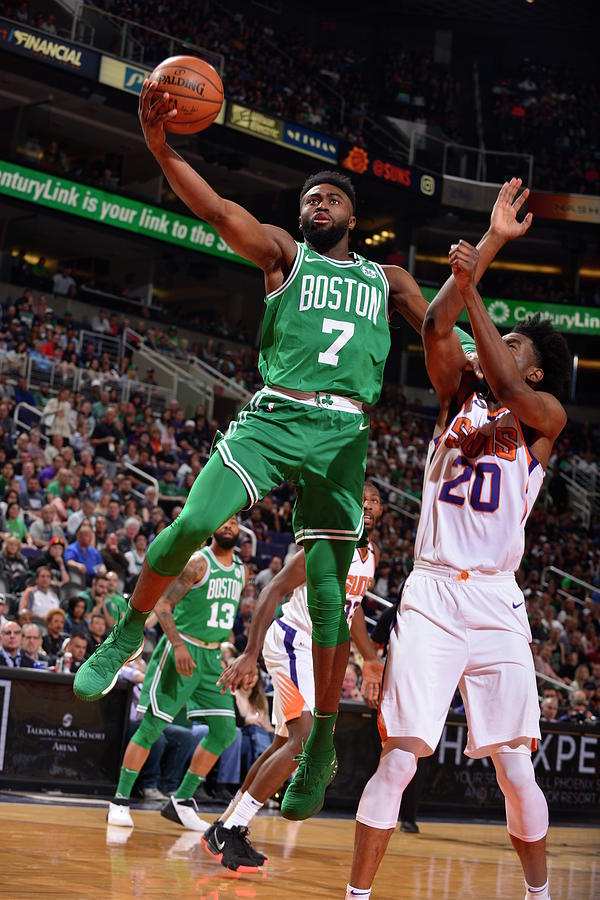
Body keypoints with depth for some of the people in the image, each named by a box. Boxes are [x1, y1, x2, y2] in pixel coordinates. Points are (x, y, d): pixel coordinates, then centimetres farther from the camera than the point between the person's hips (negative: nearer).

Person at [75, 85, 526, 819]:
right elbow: (216, 210, -4)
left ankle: (323, 743, 7)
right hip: (273, 417, -1)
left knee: (327, 587, -3)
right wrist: (161, 149, -20)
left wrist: (491, 241, 15)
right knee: (192, 524, -21)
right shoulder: (283, 254, 12)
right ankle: (126, 636, 6)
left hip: (341, 433, 2)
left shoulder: (385, 280, 22)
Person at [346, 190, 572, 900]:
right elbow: (435, 327, -3)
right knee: (399, 757, -8)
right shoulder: (459, 395, 13)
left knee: (515, 766, 1)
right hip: (431, 595, 1)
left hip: (497, 602, -1)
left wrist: (472, 289, -15)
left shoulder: (547, 415, 7)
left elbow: (508, 393, -14)